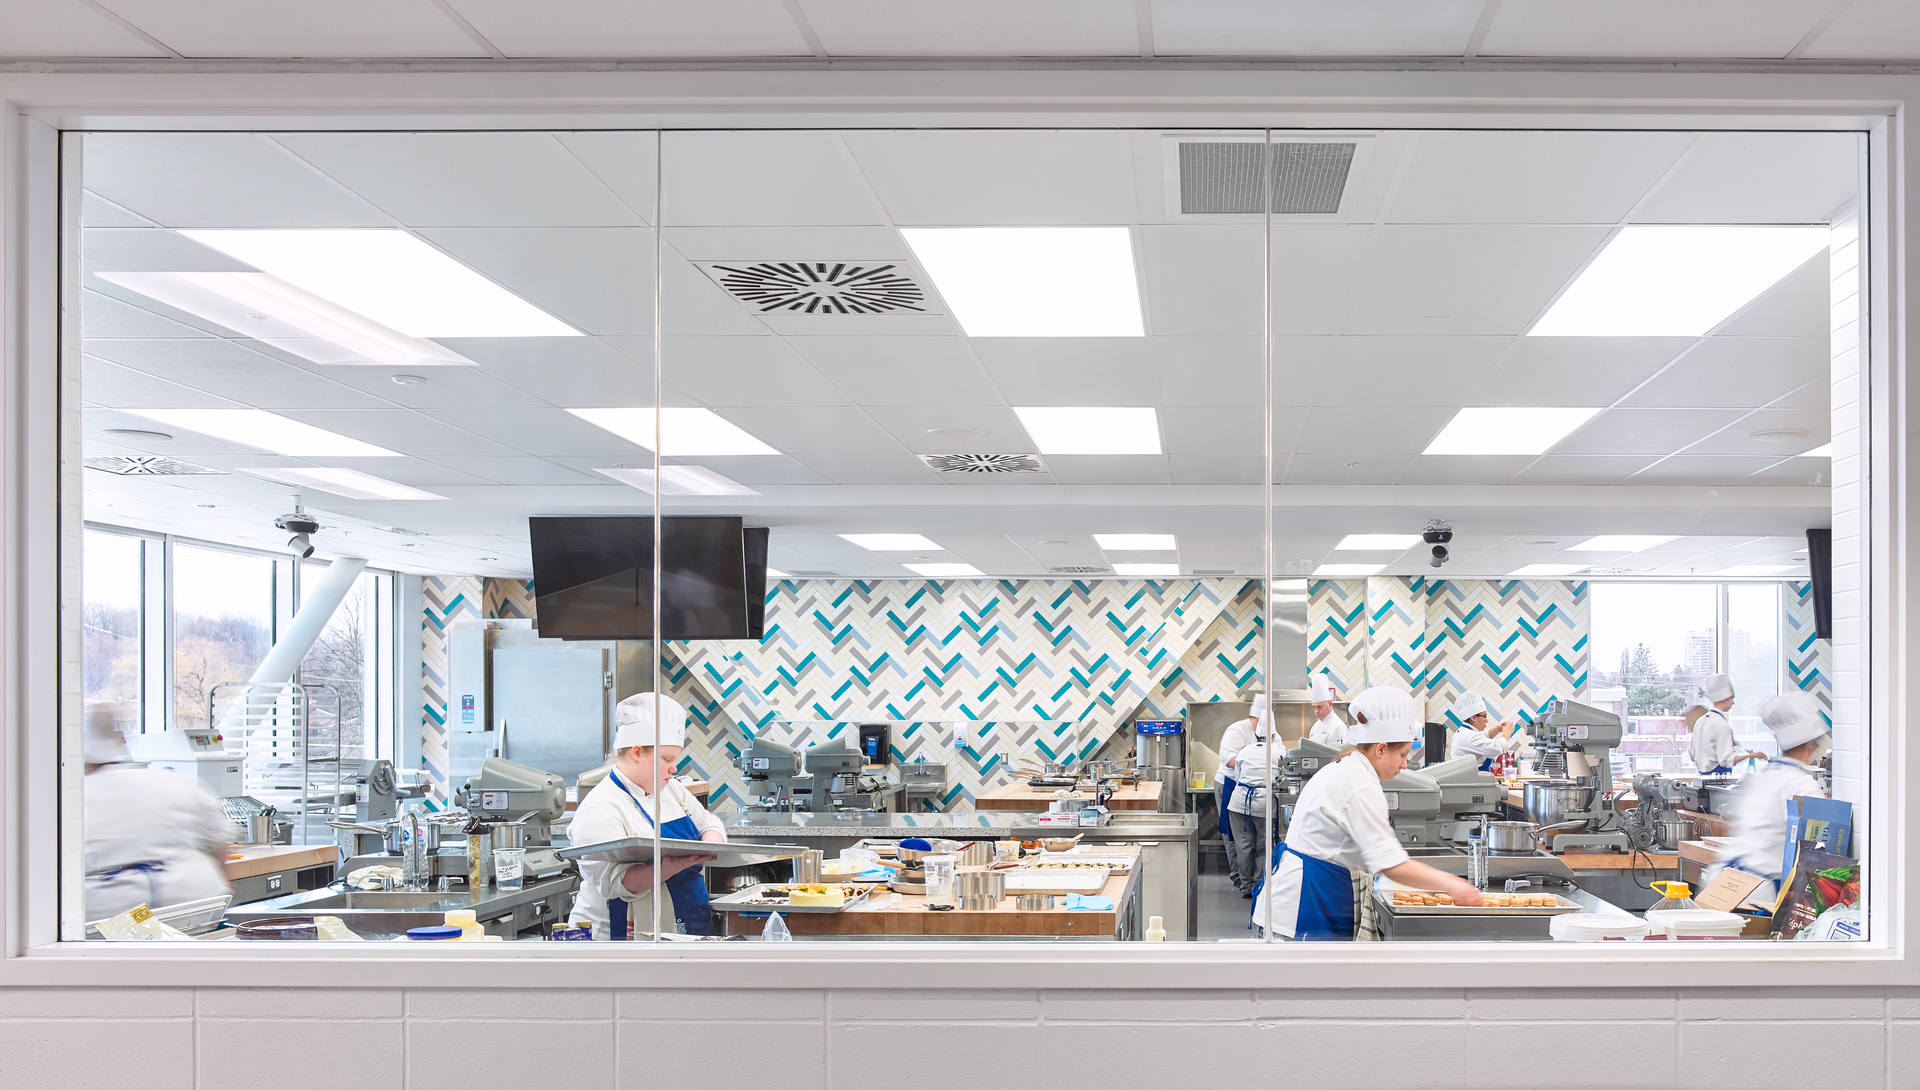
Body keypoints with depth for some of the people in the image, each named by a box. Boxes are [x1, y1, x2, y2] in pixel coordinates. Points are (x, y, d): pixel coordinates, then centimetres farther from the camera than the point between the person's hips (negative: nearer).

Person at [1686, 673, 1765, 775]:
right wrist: (1751, 755, -12)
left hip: (1703, 776, 9)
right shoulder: (1722, 724, -14)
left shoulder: (1700, 720, 11)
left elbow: (1691, 754, 15)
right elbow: (1727, 760, -18)